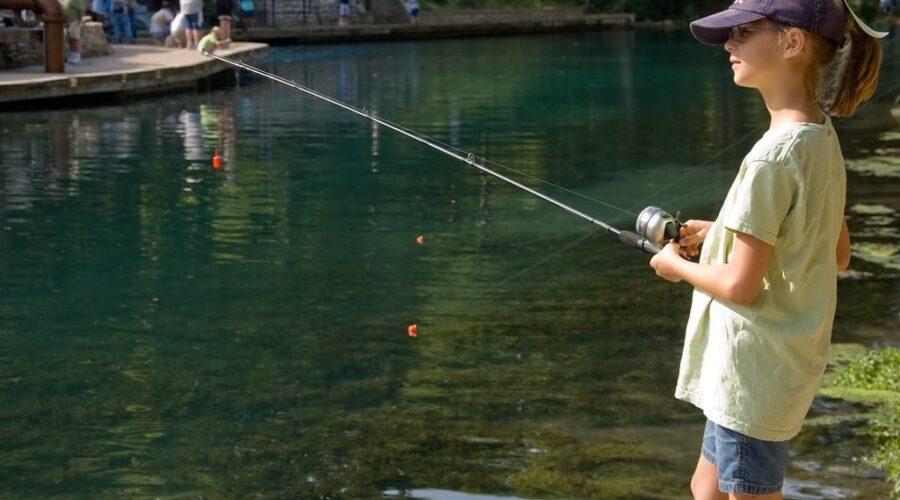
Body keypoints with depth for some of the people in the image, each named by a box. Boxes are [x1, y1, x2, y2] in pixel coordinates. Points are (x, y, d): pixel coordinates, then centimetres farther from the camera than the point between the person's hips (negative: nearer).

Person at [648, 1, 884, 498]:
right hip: (792, 359, 9)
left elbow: (740, 285, -23)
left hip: (754, 369, -9)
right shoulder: (821, 138, 4)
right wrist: (719, 233, 11)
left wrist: (677, 266, -3)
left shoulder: (773, 157, -24)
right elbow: (837, 254, 13)